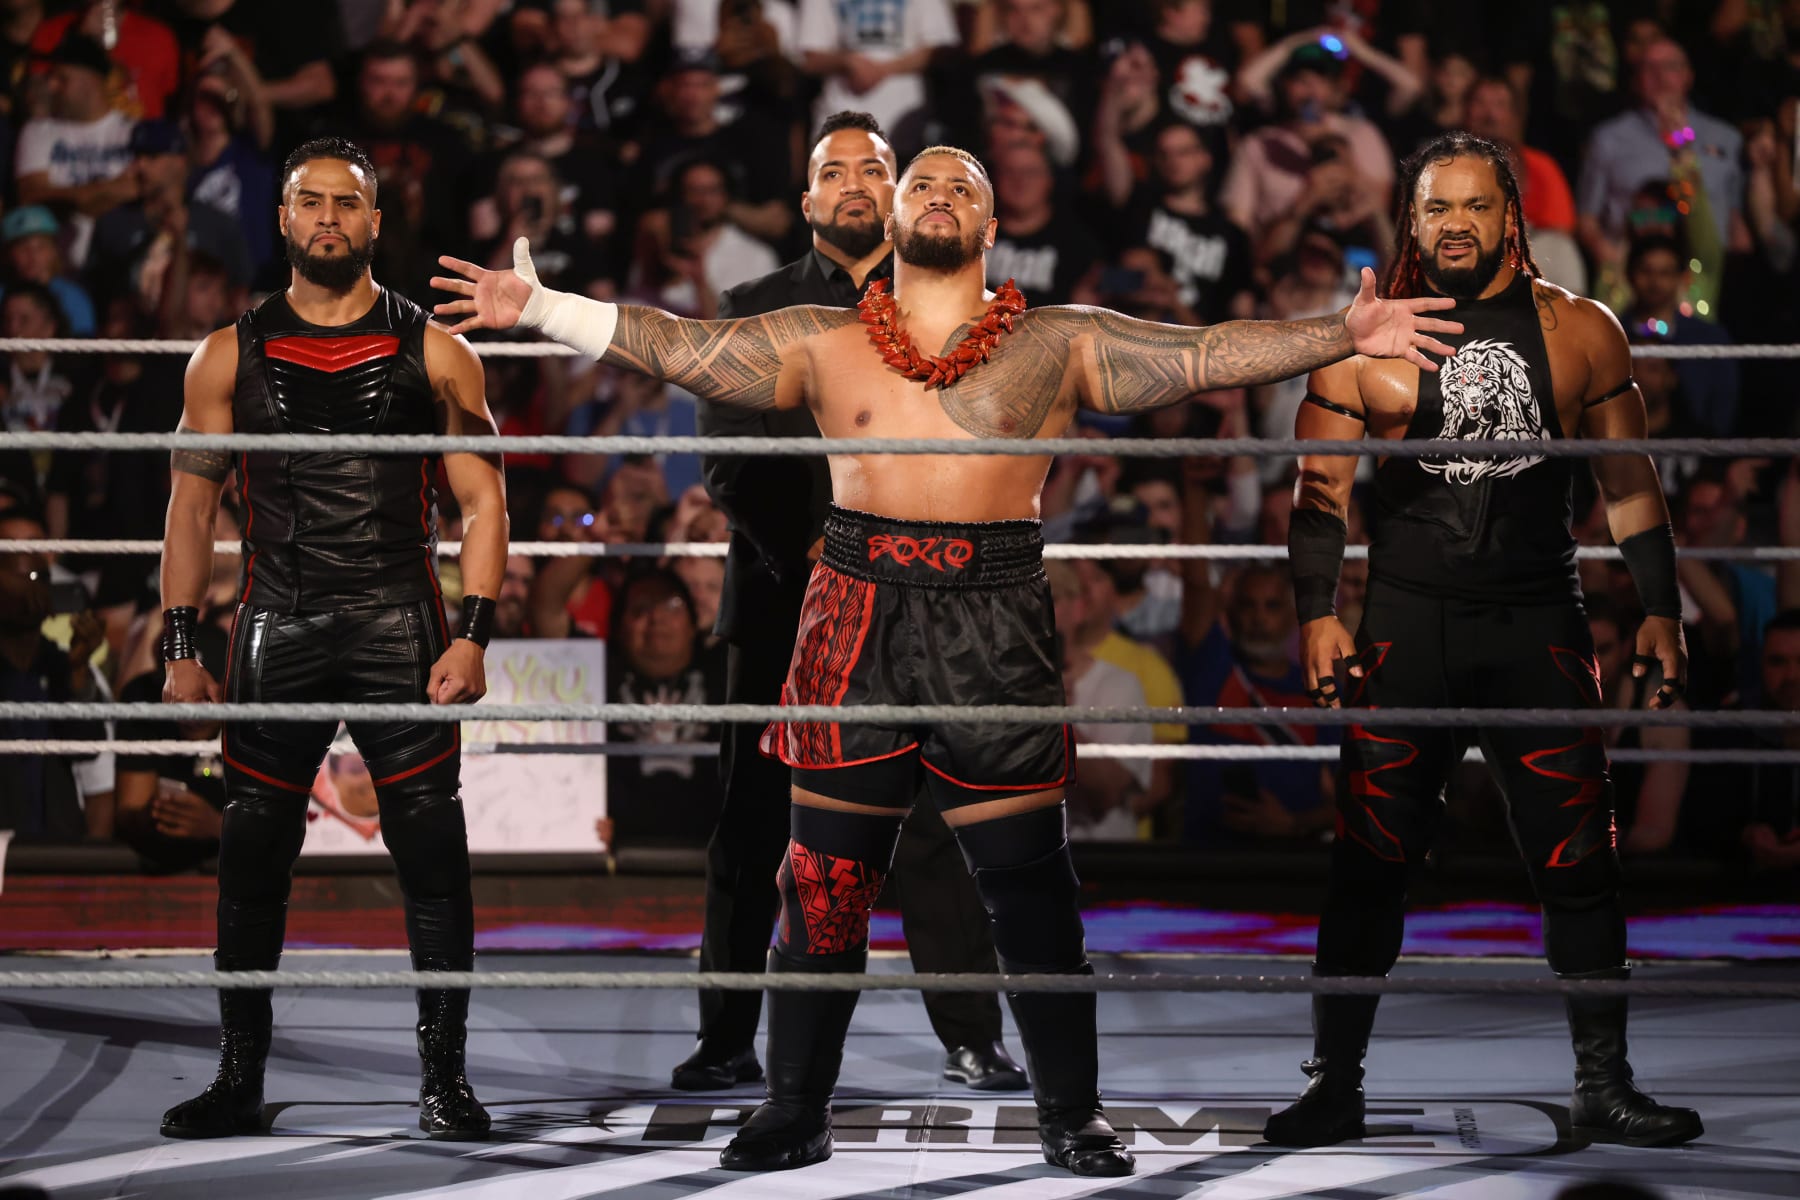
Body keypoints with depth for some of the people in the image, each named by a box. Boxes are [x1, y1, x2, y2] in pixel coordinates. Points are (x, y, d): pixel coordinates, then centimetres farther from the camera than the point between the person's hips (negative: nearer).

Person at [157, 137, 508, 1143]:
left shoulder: (433, 353, 5)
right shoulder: (231, 357, 9)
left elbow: (483, 502, 4)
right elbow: (193, 507, 11)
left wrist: (474, 634, -8)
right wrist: (182, 648, 4)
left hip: (401, 626, -2)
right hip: (274, 627, 2)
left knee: (431, 854, -4)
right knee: (251, 859, 3)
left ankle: (446, 1078, 3)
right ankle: (240, 1080, 13)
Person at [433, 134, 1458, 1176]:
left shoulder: (1058, 346, 7)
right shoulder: (823, 344, 10)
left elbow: (1205, 355, 3)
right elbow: (679, 348, 7)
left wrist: (1345, 335, -6)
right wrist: (543, 308, -2)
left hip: (995, 630, -1)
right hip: (856, 621, 1)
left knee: (1031, 886, 0)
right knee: (823, 885, 4)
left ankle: (1074, 1113, 11)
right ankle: (797, 1112, 15)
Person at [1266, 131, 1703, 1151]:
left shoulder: (1581, 332, 7)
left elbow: (1630, 479, 12)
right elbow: (1323, 484, 4)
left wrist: (1661, 610, 7)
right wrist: (1318, 612, -6)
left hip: (1541, 625, 1)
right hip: (1405, 626, -1)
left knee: (1580, 860, -1)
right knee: (1371, 864, -1)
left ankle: (1605, 1087, 7)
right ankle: (1336, 1087, 7)